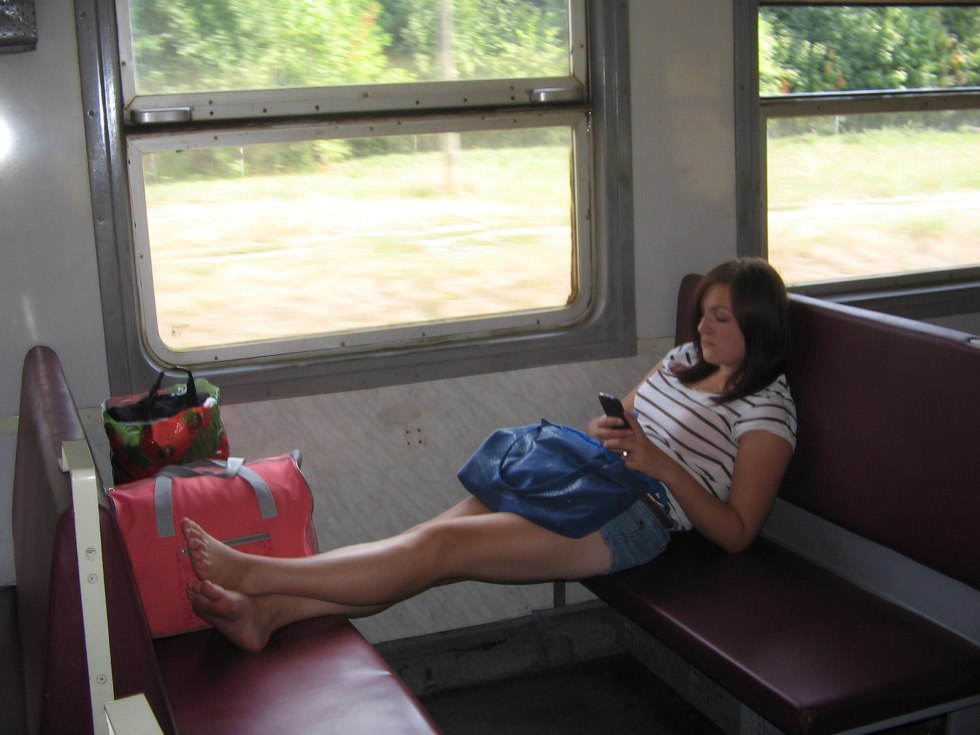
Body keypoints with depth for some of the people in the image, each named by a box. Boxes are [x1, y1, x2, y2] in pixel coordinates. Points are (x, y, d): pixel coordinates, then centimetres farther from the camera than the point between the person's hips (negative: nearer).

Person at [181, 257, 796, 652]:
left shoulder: (767, 410, -2)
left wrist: (662, 464, -18)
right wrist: (604, 431, 6)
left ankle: (251, 572, -27)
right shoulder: (687, 360, 20)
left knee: (441, 547, -23)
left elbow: (736, 533, -8)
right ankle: (266, 612, -26)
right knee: (428, 537, -16)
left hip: (636, 518, -8)